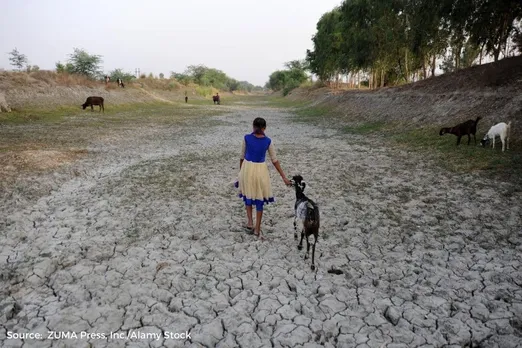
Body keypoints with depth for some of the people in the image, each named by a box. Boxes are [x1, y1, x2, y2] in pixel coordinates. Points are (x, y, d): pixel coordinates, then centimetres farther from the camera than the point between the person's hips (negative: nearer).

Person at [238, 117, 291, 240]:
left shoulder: (246, 138, -7)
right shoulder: (268, 141, -6)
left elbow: (242, 156, 0)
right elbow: (275, 160, -5)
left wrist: (240, 171, 14)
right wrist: (284, 177, 1)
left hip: (247, 168, 1)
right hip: (260, 170, -1)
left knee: (248, 195, 23)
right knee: (260, 199, 10)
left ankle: (250, 222, 22)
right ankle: (257, 228, 16)